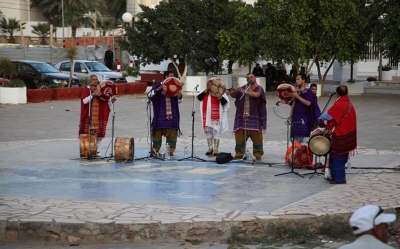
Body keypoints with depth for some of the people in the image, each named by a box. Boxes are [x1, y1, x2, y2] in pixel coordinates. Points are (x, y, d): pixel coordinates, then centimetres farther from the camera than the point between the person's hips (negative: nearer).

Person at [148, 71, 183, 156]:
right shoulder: (158, 85, 1)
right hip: (161, 113, -3)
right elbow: (149, 95, -8)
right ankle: (155, 149, 10)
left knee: (172, 132, 1)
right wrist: (158, 89, -21)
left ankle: (171, 150, 7)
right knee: (158, 130, 1)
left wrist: (180, 96, -10)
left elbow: (179, 101, 14)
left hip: (172, 113, 3)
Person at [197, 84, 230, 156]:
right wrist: (204, 92, -15)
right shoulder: (205, 90, 11)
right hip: (207, 115, 4)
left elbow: (225, 102, -8)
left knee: (216, 131, -2)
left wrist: (221, 98, -28)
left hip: (216, 115, -4)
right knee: (207, 131, 9)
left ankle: (216, 149, 3)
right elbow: (199, 98, -2)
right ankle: (210, 148, 19)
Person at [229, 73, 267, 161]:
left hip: (254, 117, -3)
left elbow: (256, 94, -21)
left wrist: (244, 92, -21)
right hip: (242, 117, 3)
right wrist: (232, 93, -14)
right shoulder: (242, 88, 13)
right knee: (240, 136, 3)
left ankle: (258, 154, 5)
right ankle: (239, 153, 10)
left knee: (257, 137, -2)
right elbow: (234, 95, 9)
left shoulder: (259, 88, 0)